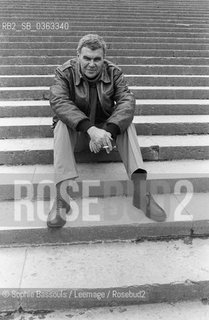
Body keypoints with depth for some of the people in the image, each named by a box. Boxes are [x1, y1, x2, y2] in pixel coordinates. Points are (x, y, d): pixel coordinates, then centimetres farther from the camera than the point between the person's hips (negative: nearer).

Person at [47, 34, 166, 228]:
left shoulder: (114, 73, -5)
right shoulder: (65, 72, -9)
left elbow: (127, 102, -19)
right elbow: (58, 102, -27)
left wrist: (107, 131, -39)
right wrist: (90, 129, -42)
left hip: (105, 129, 1)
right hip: (76, 133, -1)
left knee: (125, 122, -26)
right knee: (62, 124, -32)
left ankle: (141, 192, -33)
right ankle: (61, 197, -41)